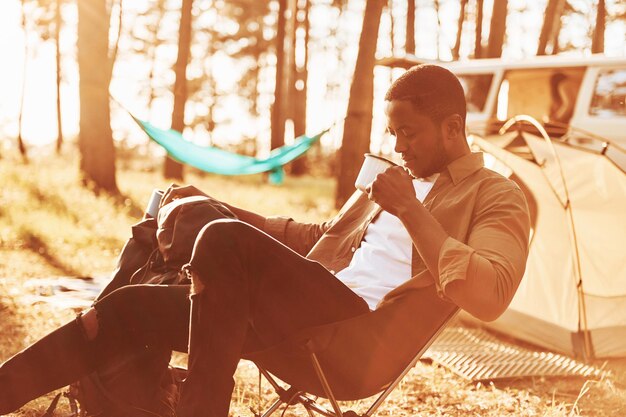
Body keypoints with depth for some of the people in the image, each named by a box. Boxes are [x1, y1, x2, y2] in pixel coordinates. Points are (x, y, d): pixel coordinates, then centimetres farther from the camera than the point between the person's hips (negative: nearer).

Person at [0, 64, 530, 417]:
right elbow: (318, 238, 33)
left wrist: (412, 212, -18)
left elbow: (488, 297, -16)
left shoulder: (497, 197, 2)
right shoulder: (399, 182, 26)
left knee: (224, 243, -30)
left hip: (358, 346, -8)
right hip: (306, 323, 8)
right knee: (129, 307, -5)